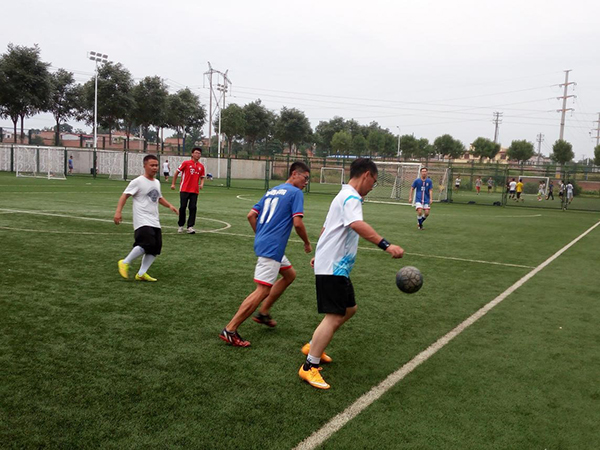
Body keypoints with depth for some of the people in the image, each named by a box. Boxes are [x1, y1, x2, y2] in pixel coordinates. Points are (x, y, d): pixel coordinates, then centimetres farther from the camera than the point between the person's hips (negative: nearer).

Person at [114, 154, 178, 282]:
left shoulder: (157, 182, 15)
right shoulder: (138, 182, -7)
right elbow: (125, 195, -9)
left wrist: (169, 205, 18)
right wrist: (118, 212, -19)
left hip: (155, 222, 8)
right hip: (142, 221, -8)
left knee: (156, 248, 2)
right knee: (148, 244, -23)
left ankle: (141, 273, 9)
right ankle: (125, 263, -3)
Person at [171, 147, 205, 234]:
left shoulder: (201, 166, 8)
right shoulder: (186, 163, -2)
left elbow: (202, 177, 17)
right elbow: (177, 172, 5)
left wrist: (201, 184, -3)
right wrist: (173, 184, 3)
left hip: (195, 191, 3)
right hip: (184, 190, -3)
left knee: (193, 208, -4)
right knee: (183, 207, 0)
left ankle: (190, 227, 1)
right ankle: (181, 226, 15)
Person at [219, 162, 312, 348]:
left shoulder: (272, 191, 18)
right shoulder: (295, 193, -5)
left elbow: (251, 215, 14)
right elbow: (297, 223, -14)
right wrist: (307, 243, 1)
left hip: (263, 243, 10)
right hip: (272, 248, -10)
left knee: (289, 274, 24)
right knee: (263, 290, -8)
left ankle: (263, 312, 24)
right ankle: (230, 330, -9)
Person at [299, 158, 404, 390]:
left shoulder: (344, 196, 18)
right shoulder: (351, 198, -16)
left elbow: (326, 228, 29)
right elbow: (357, 225, -37)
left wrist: (320, 255, 40)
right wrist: (386, 245, -46)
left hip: (336, 265, 11)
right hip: (333, 267, -11)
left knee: (349, 308, 19)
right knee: (334, 316, -10)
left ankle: (313, 347, 29)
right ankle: (309, 368, -4)